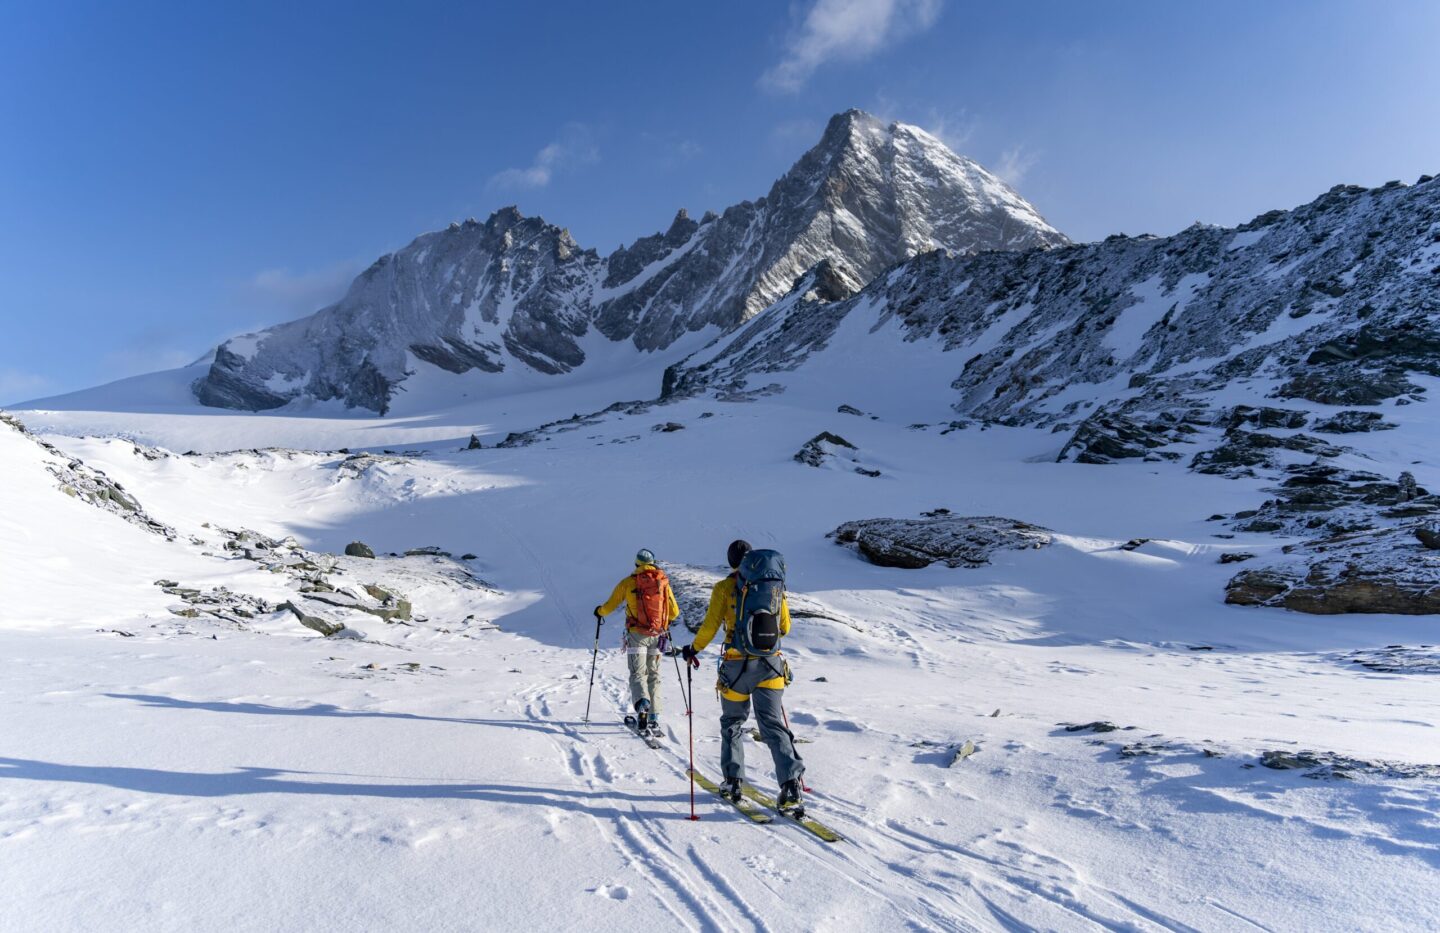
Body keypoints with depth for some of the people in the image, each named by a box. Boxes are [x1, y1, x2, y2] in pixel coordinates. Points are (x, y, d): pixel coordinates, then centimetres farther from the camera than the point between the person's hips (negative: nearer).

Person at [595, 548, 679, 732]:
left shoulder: (628, 582, -2)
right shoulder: (663, 582, 4)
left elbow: (610, 606, 5)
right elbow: (674, 612, 9)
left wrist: (599, 611, 27)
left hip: (637, 635, -2)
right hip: (657, 636, 2)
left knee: (638, 674, 0)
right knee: (654, 676, 13)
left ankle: (642, 703, -29)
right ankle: (654, 718, 10)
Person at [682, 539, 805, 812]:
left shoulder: (724, 588, -4)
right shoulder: (776, 585, 5)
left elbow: (710, 626, -6)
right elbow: (785, 628, 11)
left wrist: (693, 649, 11)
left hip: (737, 665, -2)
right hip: (771, 665, 2)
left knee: (732, 723, 19)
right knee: (773, 724, 3)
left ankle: (732, 781, 22)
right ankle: (790, 784, -10)